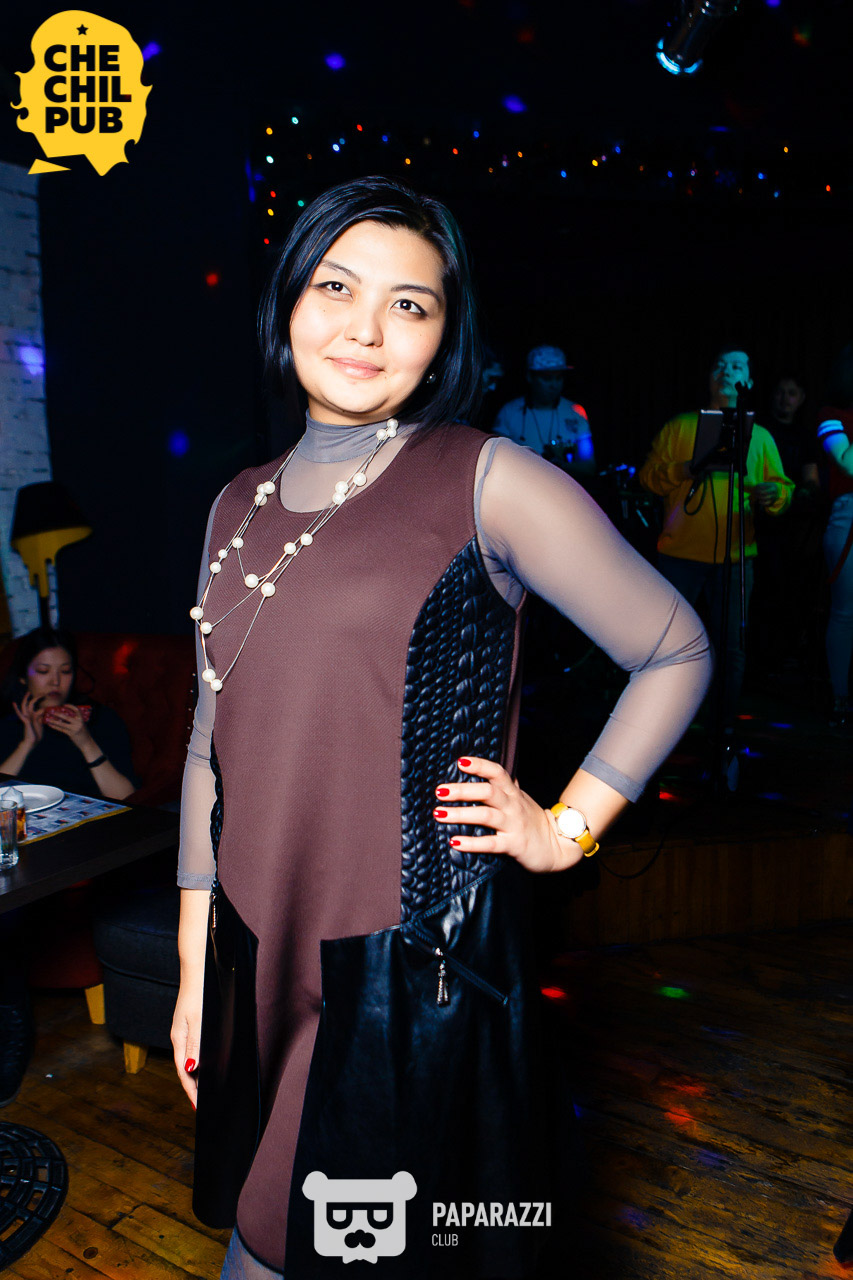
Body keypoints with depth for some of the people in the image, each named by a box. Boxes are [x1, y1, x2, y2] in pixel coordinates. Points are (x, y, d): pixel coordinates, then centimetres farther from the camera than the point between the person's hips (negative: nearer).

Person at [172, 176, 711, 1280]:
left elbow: (675, 652, -1)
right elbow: (212, 743, 8)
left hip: (421, 969, -4)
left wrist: (567, 827, -6)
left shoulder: (488, 483, -9)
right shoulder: (241, 506, 6)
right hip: (257, 963, 5)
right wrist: (194, 969, 10)